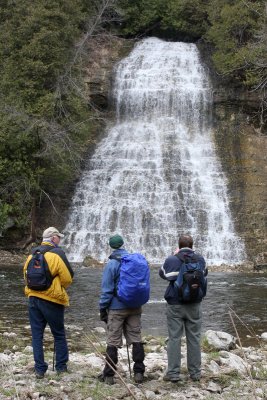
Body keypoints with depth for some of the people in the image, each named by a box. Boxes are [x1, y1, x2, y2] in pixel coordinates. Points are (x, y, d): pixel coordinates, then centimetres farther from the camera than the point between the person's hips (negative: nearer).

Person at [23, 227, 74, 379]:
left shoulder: (32, 254, 7)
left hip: (33, 298, 5)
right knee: (59, 334, 11)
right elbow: (68, 278, -11)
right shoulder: (57, 254, -11)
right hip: (52, 299, -5)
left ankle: (40, 369, 9)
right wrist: (61, 288, 9)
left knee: (37, 335, 9)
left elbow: (26, 274, 12)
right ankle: (61, 366, 17)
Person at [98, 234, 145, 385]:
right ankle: (139, 372, 10)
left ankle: (109, 375, 6)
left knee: (113, 342, 2)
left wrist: (103, 308, -4)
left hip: (116, 308, -4)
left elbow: (107, 289, -12)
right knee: (136, 339, 9)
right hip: (135, 308, 4)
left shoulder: (112, 264, -11)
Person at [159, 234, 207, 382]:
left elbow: (162, 273, 11)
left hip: (175, 305, -2)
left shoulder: (171, 260, -8)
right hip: (194, 305, 2)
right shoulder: (200, 260, -1)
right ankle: (195, 372, 13)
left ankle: (173, 373, 3)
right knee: (194, 338, 8)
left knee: (174, 338, 2)